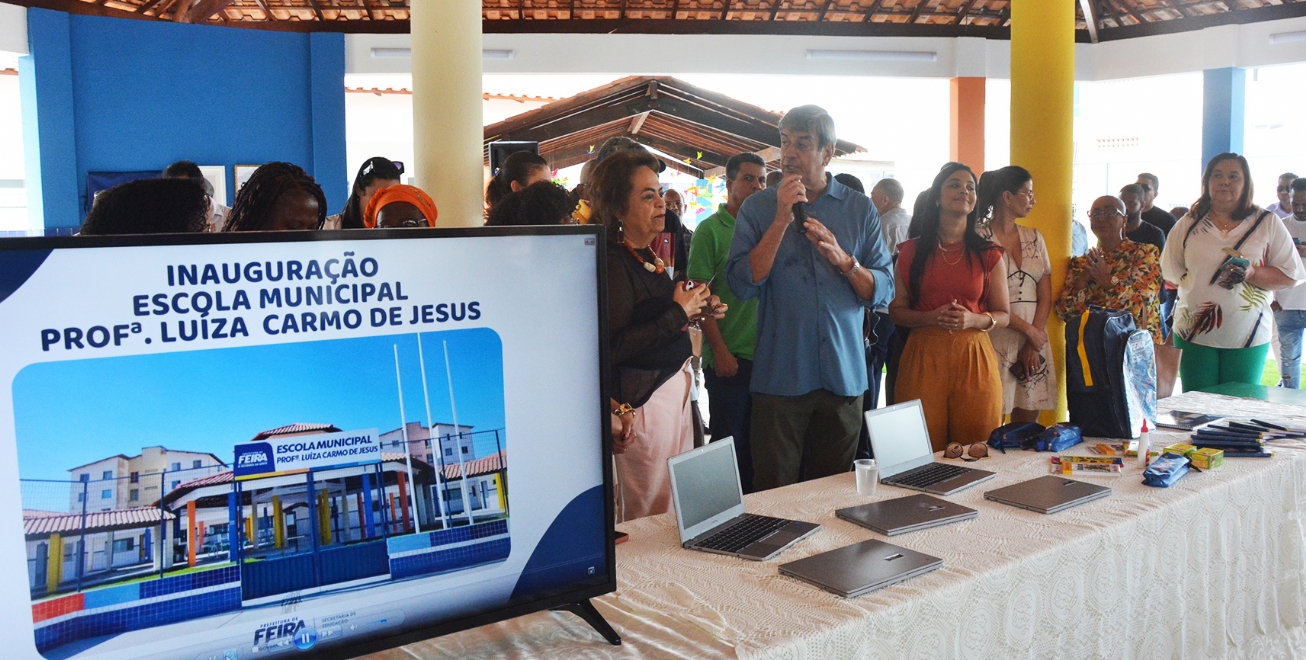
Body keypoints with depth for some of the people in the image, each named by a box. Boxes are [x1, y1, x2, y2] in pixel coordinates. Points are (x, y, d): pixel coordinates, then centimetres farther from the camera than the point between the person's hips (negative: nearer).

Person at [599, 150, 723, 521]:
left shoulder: (648, 256, 11)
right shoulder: (611, 263, -17)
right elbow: (612, 348, -24)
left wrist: (696, 310, 5)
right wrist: (679, 313, -18)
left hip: (674, 386, 9)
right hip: (643, 398, -9)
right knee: (650, 521, 1)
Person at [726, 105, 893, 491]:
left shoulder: (861, 209, 5)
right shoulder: (758, 208, 2)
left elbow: (883, 293, 1)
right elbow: (742, 285, -11)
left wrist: (843, 260, -16)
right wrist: (782, 220, -14)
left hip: (843, 375, 2)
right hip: (779, 377, -1)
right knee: (774, 495, 2)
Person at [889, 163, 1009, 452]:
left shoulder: (989, 255, 9)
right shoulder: (912, 251, 8)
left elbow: (1003, 315, 10)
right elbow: (896, 310, 6)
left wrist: (973, 320, -11)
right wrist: (932, 317, -12)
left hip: (974, 357, 1)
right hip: (923, 355, -1)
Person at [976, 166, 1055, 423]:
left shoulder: (1034, 238, 14)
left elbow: (1045, 295, 9)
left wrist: (1033, 345, -2)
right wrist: (1028, 330, -7)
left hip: (1034, 343, 6)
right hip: (996, 341, -5)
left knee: (1028, 420, 5)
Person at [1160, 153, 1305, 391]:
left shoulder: (1267, 224, 3)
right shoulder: (1188, 224, 6)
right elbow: (1171, 273, 6)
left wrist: (1252, 274, -18)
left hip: (1248, 337, 0)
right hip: (1194, 333, 1)